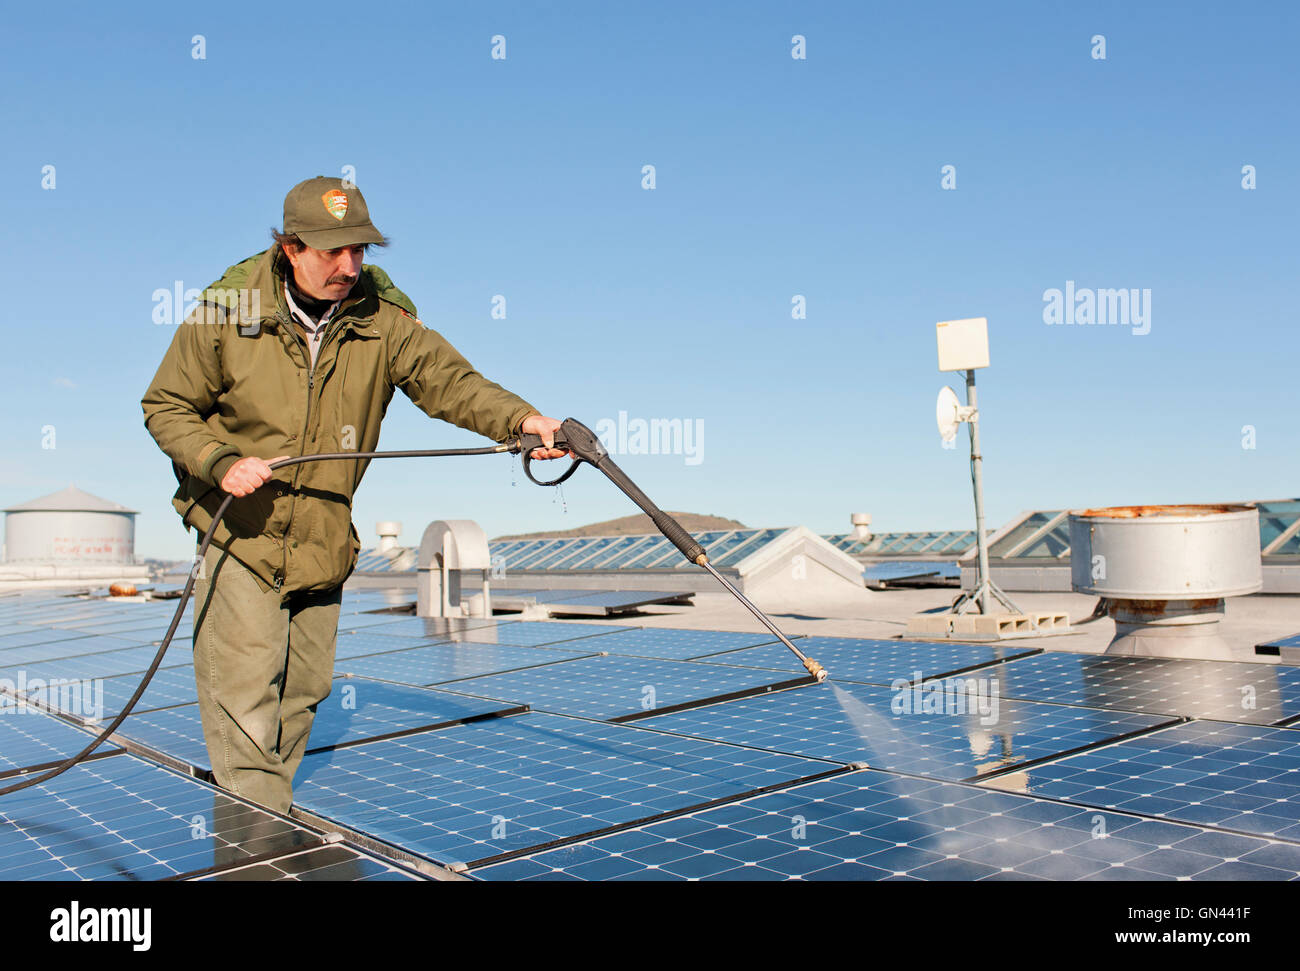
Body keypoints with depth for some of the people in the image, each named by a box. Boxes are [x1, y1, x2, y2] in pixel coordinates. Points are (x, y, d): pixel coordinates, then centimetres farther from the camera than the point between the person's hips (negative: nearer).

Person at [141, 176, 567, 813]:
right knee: (245, 700, -7)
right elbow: (166, 406, -1)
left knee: (303, 694, 14)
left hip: (324, 546, 3)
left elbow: (447, 379, -19)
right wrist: (220, 461, -19)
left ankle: (273, 811, 35)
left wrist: (518, 418, -38)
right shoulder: (226, 312, -10)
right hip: (238, 536, -3)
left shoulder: (382, 320, -7)